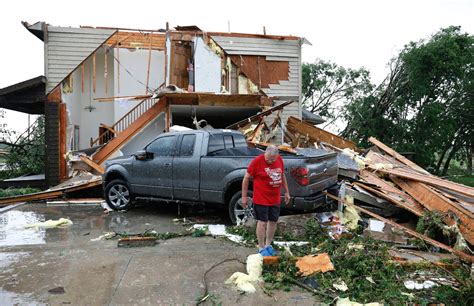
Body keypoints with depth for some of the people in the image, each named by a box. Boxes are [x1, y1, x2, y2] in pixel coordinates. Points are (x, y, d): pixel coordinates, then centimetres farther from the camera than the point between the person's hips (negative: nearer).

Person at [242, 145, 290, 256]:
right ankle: (261, 248, 16)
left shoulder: (279, 159, 0)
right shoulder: (257, 161, -16)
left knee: (273, 221, 14)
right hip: (261, 199, -6)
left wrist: (286, 192, 17)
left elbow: (282, 175, 15)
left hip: (275, 199, 6)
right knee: (262, 222, 0)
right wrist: (244, 196, -8)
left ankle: (268, 245, 31)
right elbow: (246, 178, -10)